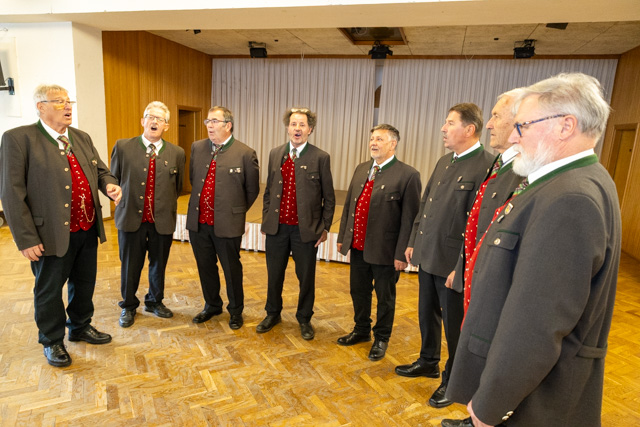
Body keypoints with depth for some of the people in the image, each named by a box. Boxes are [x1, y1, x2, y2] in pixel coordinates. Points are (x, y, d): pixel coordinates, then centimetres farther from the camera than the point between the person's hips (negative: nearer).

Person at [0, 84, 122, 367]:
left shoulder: (82, 138, 9)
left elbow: (100, 170, 16)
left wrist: (110, 185, -10)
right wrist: (26, 239, -16)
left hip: (88, 230, 6)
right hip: (52, 235, -6)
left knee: (85, 283, 21)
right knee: (49, 291, 13)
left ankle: (81, 327, 43)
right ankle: (52, 341, 34)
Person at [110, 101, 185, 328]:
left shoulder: (176, 153, 1)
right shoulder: (122, 147, -2)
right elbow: (113, 179, 8)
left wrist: (166, 206, 10)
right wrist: (124, 200, 7)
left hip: (162, 221, 1)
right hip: (131, 218, -1)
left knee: (159, 265, 16)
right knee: (130, 266, 12)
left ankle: (155, 301, 39)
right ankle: (128, 307, 34)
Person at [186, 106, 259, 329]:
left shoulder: (245, 154, -10)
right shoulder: (197, 147, 5)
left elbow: (252, 190, 0)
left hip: (227, 224, -4)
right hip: (198, 221, 5)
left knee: (231, 269, 11)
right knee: (205, 267, 18)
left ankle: (235, 311, 32)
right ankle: (212, 305, 41)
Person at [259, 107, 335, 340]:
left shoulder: (320, 158, -6)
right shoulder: (275, 154, 6)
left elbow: (328, 198, -3)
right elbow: (268, 190, 12)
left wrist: (325, 228, -5)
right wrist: (266, 219, 8)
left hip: (306, 229, -3)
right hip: (277, 227, 3)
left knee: (306, 277, 11)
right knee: (274, 274, 16)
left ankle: (304, 319, 33)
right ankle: (273, 314, 39)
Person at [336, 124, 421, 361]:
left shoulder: (408, 175, -13)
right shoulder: (361, 169, 8)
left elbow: (410, 218, -14)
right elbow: (349, 205, 11)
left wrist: (402, 253, -15)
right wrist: (343, 236, 10)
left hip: (384, 250, -6)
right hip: (358, 246, 6)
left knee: (385, 297, 13)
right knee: (359, 292, 20)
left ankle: (381, 339, 35)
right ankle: (361, 330, 43)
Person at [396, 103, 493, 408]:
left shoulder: (486, 166, -17)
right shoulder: (444, 162, 10)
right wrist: (413, 242, 14)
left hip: (453, 262, -8)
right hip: (427, 256, 8)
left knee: (454, 324, 10)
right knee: (427, 314, 22)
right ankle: (428, 362, 44)